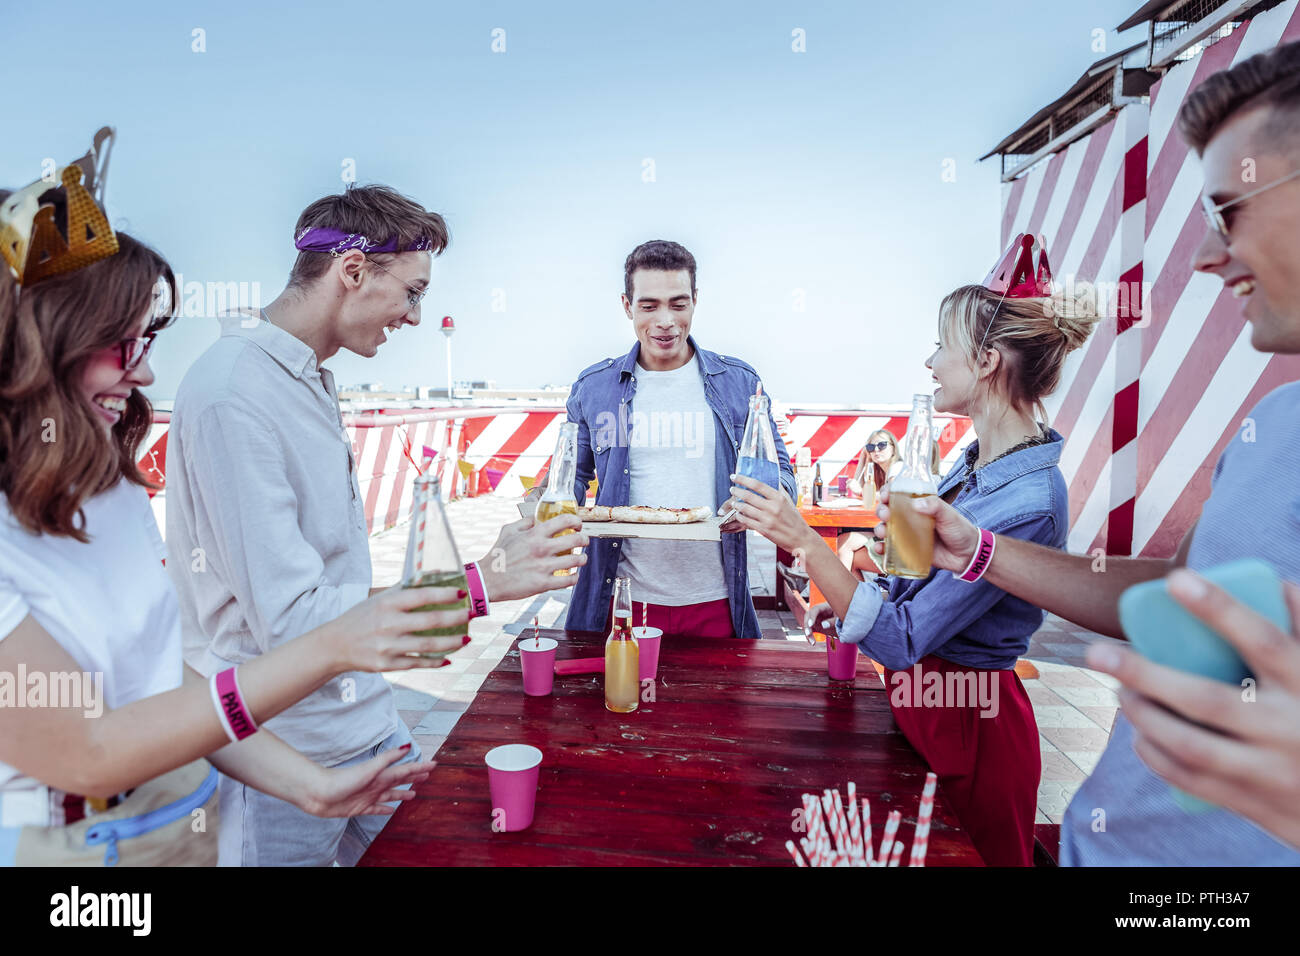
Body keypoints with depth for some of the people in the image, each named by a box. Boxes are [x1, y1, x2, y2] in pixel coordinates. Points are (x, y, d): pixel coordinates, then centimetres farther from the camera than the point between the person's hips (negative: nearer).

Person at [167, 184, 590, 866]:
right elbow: (290, 621, -26)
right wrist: (481, 583, -26)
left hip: (364, 722, 8)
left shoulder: (308, 378, 7)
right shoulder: (234, 395, -23)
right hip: (286, 761, -8)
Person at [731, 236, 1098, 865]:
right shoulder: (985, 459, 1)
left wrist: (803, 541, -34)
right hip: (926, 700, 9)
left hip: (964, 725, -9)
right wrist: (847, 604, 5)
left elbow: (900, 642, -29)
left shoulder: (1027, 504, -28)